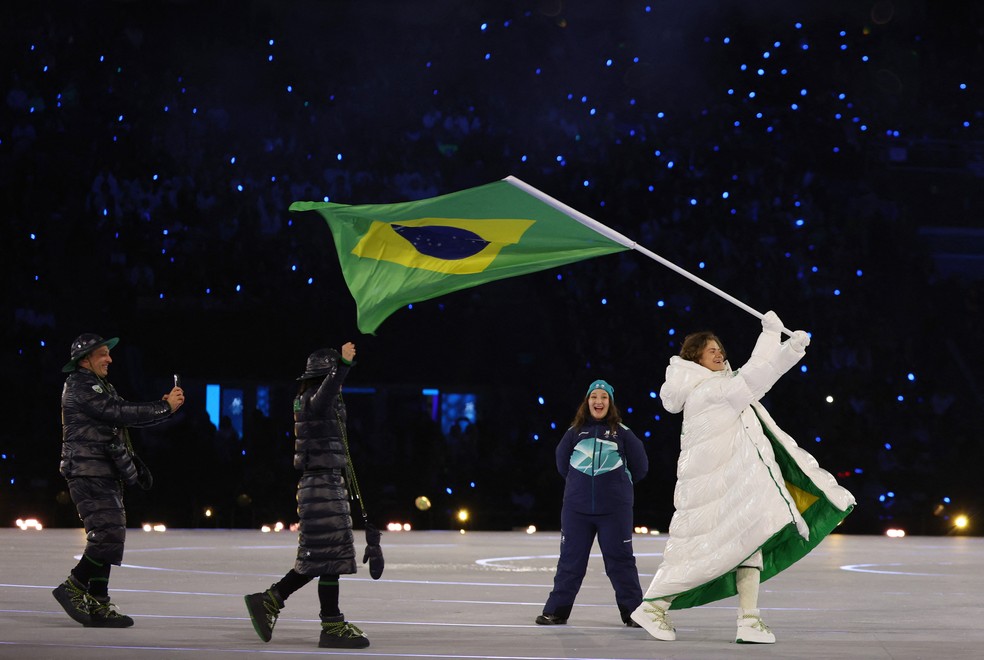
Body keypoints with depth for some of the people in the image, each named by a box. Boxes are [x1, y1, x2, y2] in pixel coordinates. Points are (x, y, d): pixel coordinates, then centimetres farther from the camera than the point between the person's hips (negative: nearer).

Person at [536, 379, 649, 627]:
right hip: (576, 508, 2)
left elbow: (640, 466, 7)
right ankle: (557, 610, 11)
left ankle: (633, 612, 6)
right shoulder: (575, 432, 7)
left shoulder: (622, 433, 1)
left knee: (620, 560, 0)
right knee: (570, 559, 6)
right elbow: (562, 463, 19)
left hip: (615, 509, -2)